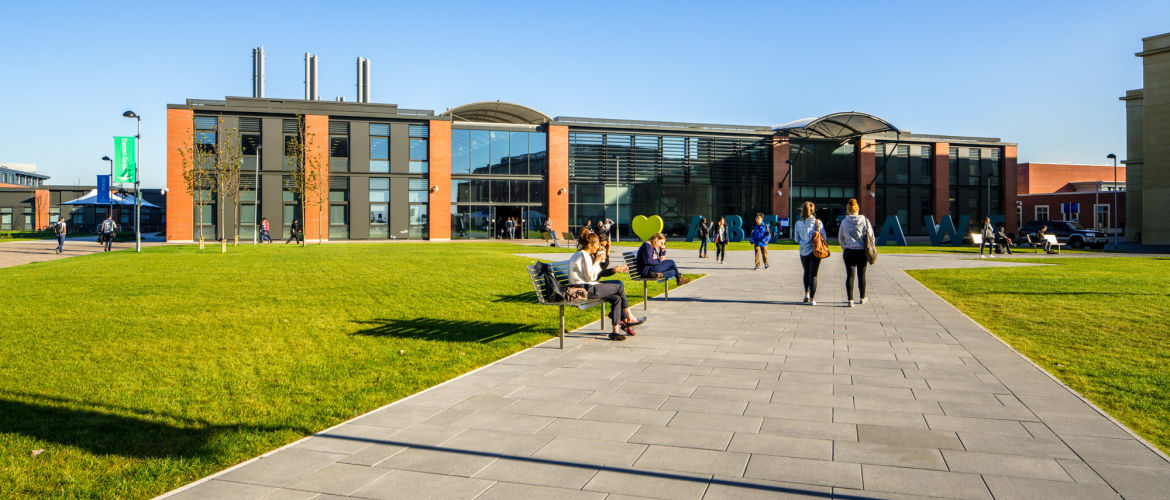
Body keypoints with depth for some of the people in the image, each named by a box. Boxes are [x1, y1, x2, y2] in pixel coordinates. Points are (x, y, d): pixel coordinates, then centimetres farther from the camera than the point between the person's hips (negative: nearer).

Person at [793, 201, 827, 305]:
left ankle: (806, 294, 17)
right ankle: (812, 299, -1)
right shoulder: (818, 222, -6)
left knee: (806, 272, 22)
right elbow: (824, 238, 0)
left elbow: (796, 239, 6)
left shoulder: (798, 223, -2)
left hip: (803, 252, 2)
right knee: (813, 274, 2)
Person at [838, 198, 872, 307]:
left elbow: (840, 238, 7)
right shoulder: (864, 220, -4)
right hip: (862, 252, 0)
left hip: (848, 252, 0)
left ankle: (850, 300, -3)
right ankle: (863, 298, 28)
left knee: (850, 276, 1)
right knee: (861, 275, 13)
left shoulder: (844, 222, -2)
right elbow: (870, 236, -1)